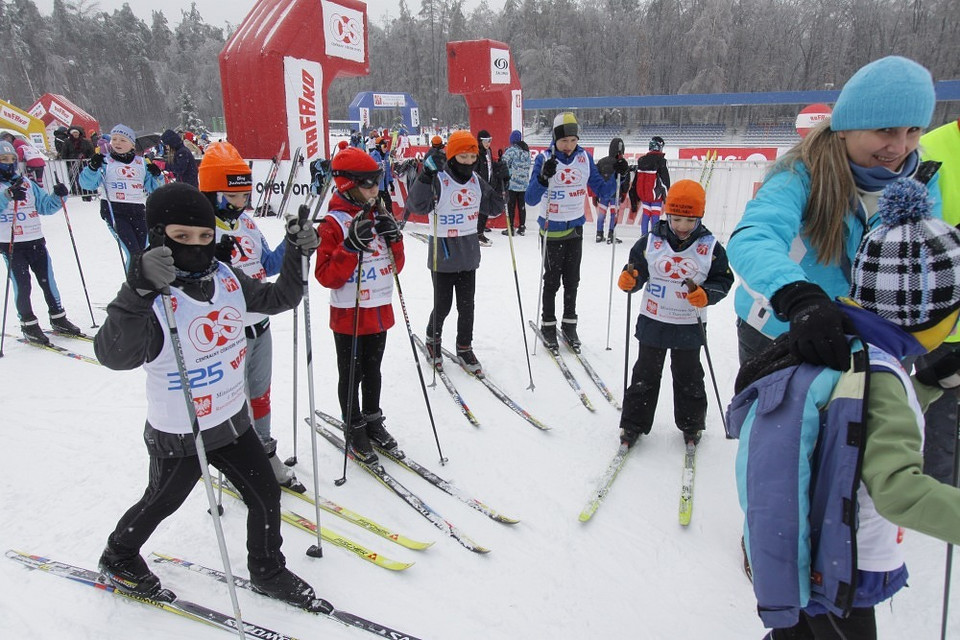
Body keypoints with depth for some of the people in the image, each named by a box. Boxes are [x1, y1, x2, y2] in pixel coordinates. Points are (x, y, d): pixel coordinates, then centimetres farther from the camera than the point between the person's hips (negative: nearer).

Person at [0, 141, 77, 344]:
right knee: (22, 285, -2)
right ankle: (28, 324, 10)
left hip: (36, 241, 4)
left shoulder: (27, 183, 12)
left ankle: (58, 318, 22)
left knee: (48, 281, 9)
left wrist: (59, 196, -3)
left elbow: (46, 206, 15)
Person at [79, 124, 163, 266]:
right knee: (133, 253, -15)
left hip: (137, 211, 4)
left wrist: (156, 176, -1)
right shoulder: (105, 162, 4)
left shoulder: (141, 163, 15)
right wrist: (92, 167, -21)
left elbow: (153, 188, 19)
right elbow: (88, 184, -4)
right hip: (114, 212, -4)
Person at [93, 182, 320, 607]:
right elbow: (113, 355, -42)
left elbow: (278, 298, 9)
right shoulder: (153, 299, -26)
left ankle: (267, 571, 35)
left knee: (266, 494, 11)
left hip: (233, 420, 5)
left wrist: (296, 254, -5)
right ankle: (117, 558, 52)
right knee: (161, 502, 21)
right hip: (178, 436, -5)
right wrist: (138, 291, -54)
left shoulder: (228, 279, -6)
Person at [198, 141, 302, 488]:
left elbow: (267, 265, 12)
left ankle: (265, 455, 40)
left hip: (260, 325, 7)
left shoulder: (247, 223, 4)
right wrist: (217, 262, -40)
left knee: (260, 395, 22)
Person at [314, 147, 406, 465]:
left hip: (380, 311, 6)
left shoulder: (379, 217, 7)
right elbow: (326, 276, -18)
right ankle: (355, 431, 24)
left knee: (373, 371, 19)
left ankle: (373, 421, 35)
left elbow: (395, 265, 10)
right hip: (349, 315, -6)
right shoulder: (333, 223, -13)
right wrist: (351, 246, -29)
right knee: (351, 376, 8)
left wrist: (394, 238, -8)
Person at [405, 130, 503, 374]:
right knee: (443, 305, 7)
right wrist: (424, 179, -36)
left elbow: (493, 209, 12)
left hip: (469, 253, 5)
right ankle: (433, 340, 34)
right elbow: (416, 206, -25)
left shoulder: (476, 180, 4)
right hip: (443, 254, -5)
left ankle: (464, 348, 27)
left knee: (467, 305, 12)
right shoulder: (438, 180, -14)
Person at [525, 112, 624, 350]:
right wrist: (544, 178, -38)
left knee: (572, 279, 13)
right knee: (552, 279, 6)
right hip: (551, 228, -3)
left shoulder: (585, 158, -3)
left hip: (576, 227, 4)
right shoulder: (545, 159, -14)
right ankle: (548, 325, 21)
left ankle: (569, 324, 27)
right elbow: (531, 200, -21)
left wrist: (619, 176, -14)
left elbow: (602, 190, 2)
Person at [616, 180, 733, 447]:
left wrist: (705, 294, -20)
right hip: (653, 322, 0)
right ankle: (633, 423, 23)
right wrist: (629, 280, -22)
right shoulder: (650, 242, -6)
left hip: (690, 325, 0)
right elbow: (638, 272, 0)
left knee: (688, 377, 15)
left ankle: (691, 425, 34)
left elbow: (723, 280, -2)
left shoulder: (711, 247, -6)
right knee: (645, 374, 11)